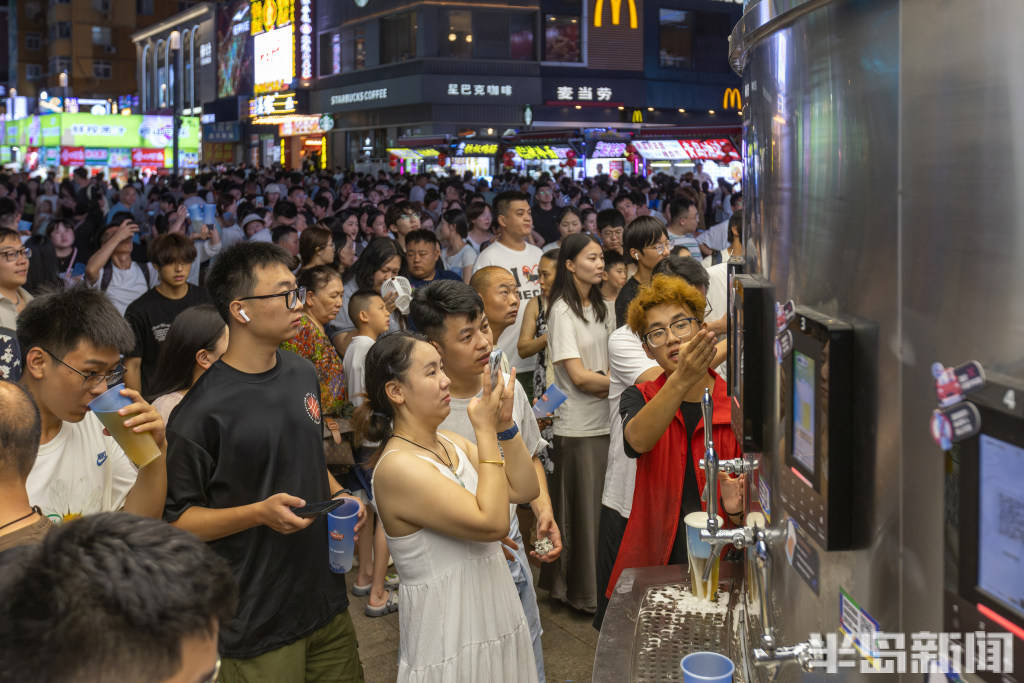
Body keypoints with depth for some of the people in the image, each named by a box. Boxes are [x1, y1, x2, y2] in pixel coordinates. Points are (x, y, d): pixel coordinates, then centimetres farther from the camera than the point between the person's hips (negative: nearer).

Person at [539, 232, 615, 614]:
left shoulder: (601, 308, 13)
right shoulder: (562, 311, -10)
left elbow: (612, 365, 14)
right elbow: (579, 377, -15)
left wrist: (603, 383, -7)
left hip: (605, 421, 7)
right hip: (578, 427, -6)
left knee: (605, 507, 10)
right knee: (581, 510, 2)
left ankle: (602, 585, 21)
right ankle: (580, 592, 14)